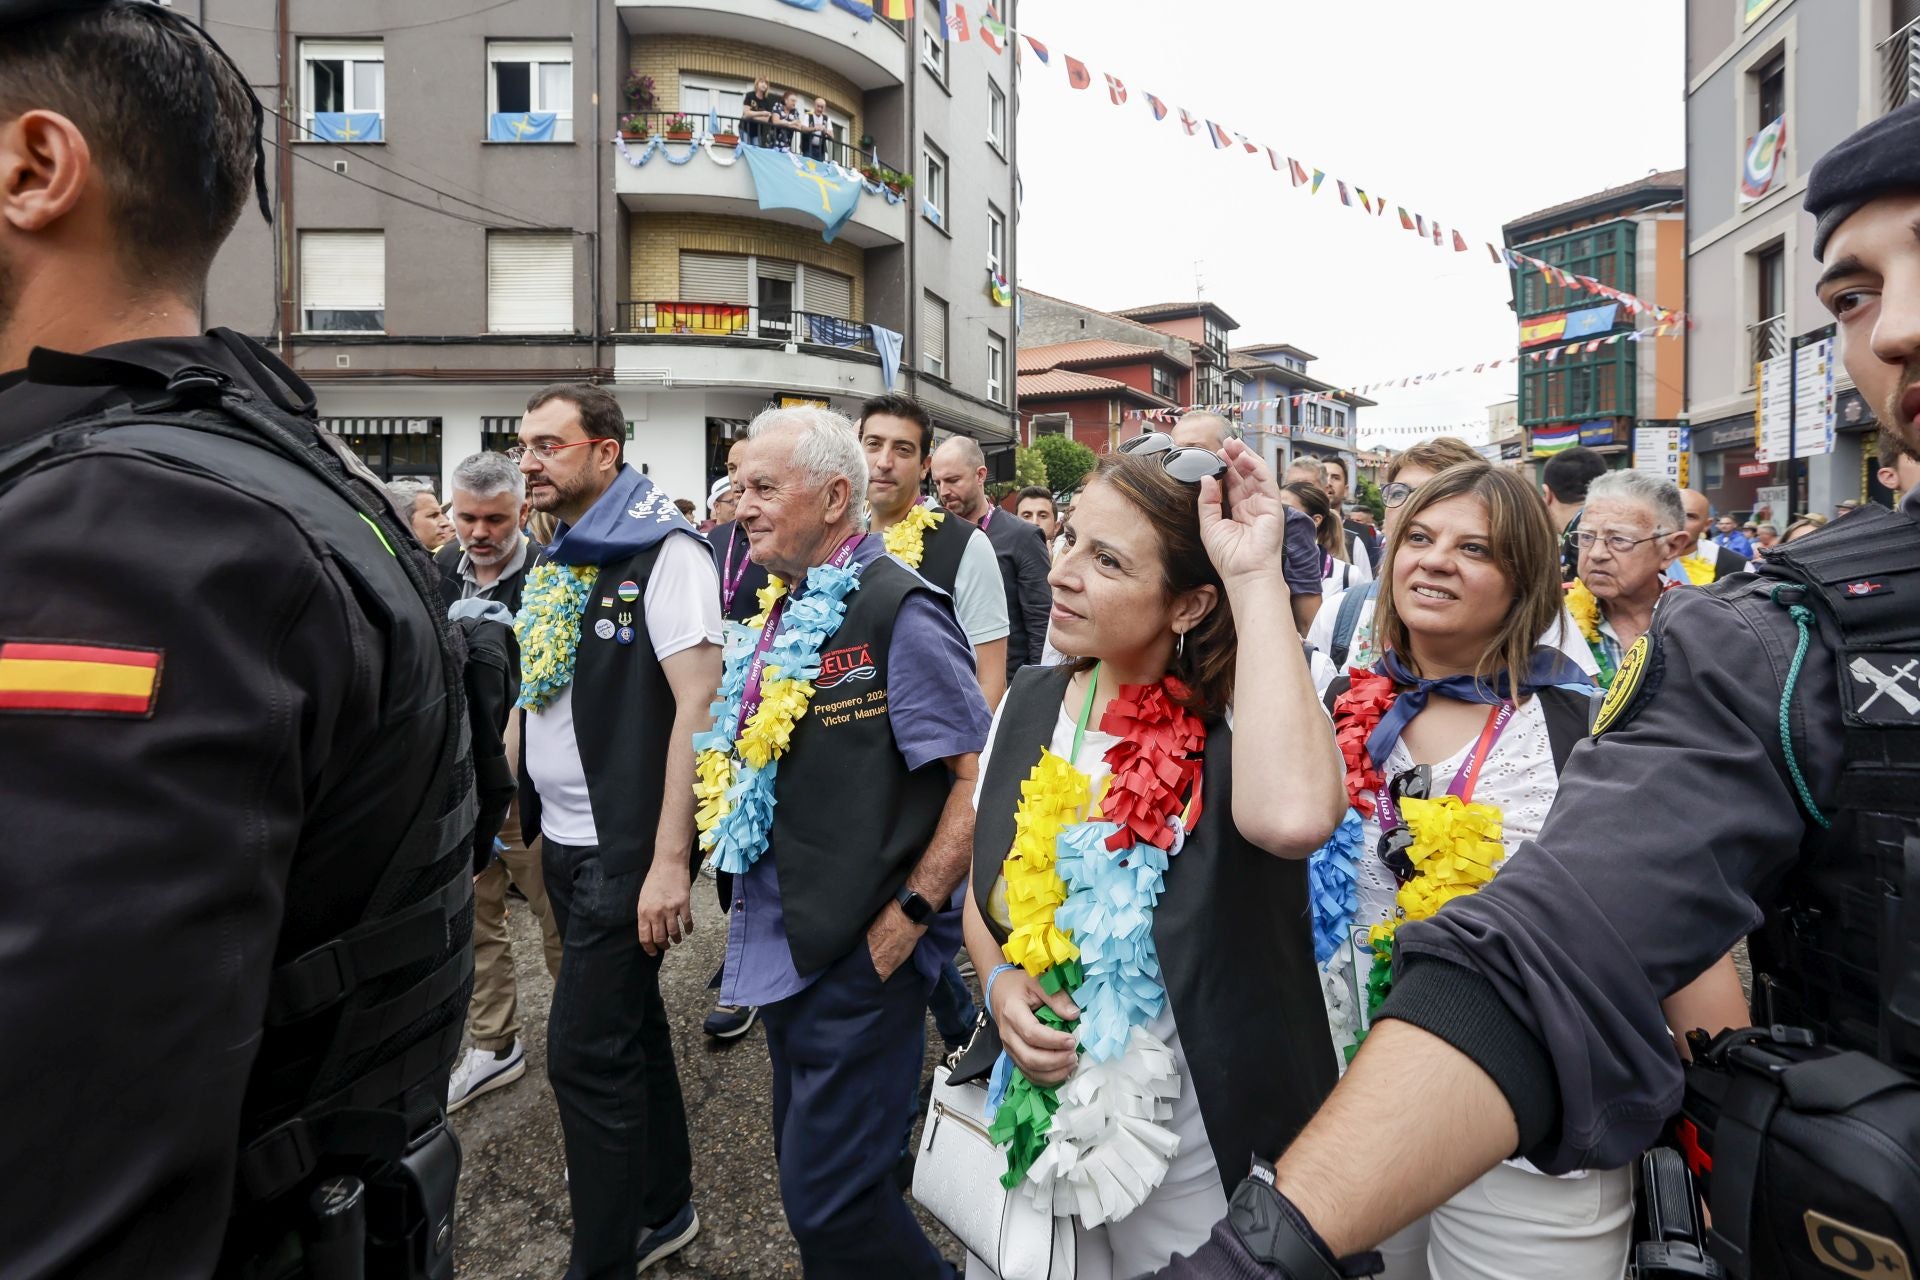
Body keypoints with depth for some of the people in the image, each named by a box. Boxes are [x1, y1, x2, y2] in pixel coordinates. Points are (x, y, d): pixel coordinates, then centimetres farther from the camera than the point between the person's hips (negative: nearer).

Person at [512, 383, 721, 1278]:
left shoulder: (663, 551, -13)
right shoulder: (553, 563, 11)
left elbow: (697, 705, -19)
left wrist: (668, 861, -23)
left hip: (626, 847, -8)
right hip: (564, 838, 8)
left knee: (586, 1048, -2)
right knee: (631, 1025, 18)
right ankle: (662, 1208, 37)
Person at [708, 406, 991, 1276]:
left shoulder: (896, 610, -17)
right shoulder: (784, 611, 8)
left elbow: (980, 779, -19)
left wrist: (905, 921, -19)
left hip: (858, 961, -8)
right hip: (785, 947, 8)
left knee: (828, 1201, 3)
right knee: (808, 1165, 23)